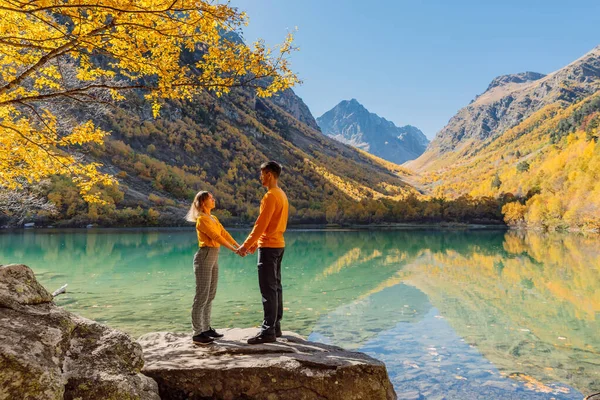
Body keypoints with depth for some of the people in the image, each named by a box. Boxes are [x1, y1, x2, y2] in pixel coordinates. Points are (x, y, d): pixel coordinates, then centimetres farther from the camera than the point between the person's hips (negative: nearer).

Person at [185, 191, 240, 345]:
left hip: (214, 257, 9)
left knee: (210, 295, 13)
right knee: (202, 296, -6)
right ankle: (197, 334, 0)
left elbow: (225, 234, 11)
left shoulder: (214, 219, 16)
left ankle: (206, 328, 22)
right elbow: (216, 237, -19)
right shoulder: (202, 219, -12)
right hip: (205, 257, -9)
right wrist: (234, 250, -20)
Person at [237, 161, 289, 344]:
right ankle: (276, 327, 20)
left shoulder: (271, 196, -15)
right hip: (278, 245, 10)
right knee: (275, 286, 12)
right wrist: (255, 243, 21)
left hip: (269, 247, -10)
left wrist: (246, 245, -14)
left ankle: (268, 331, -2)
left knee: (268, 289, -7)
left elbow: (261, 224, -20)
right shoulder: (282, 195, 15)